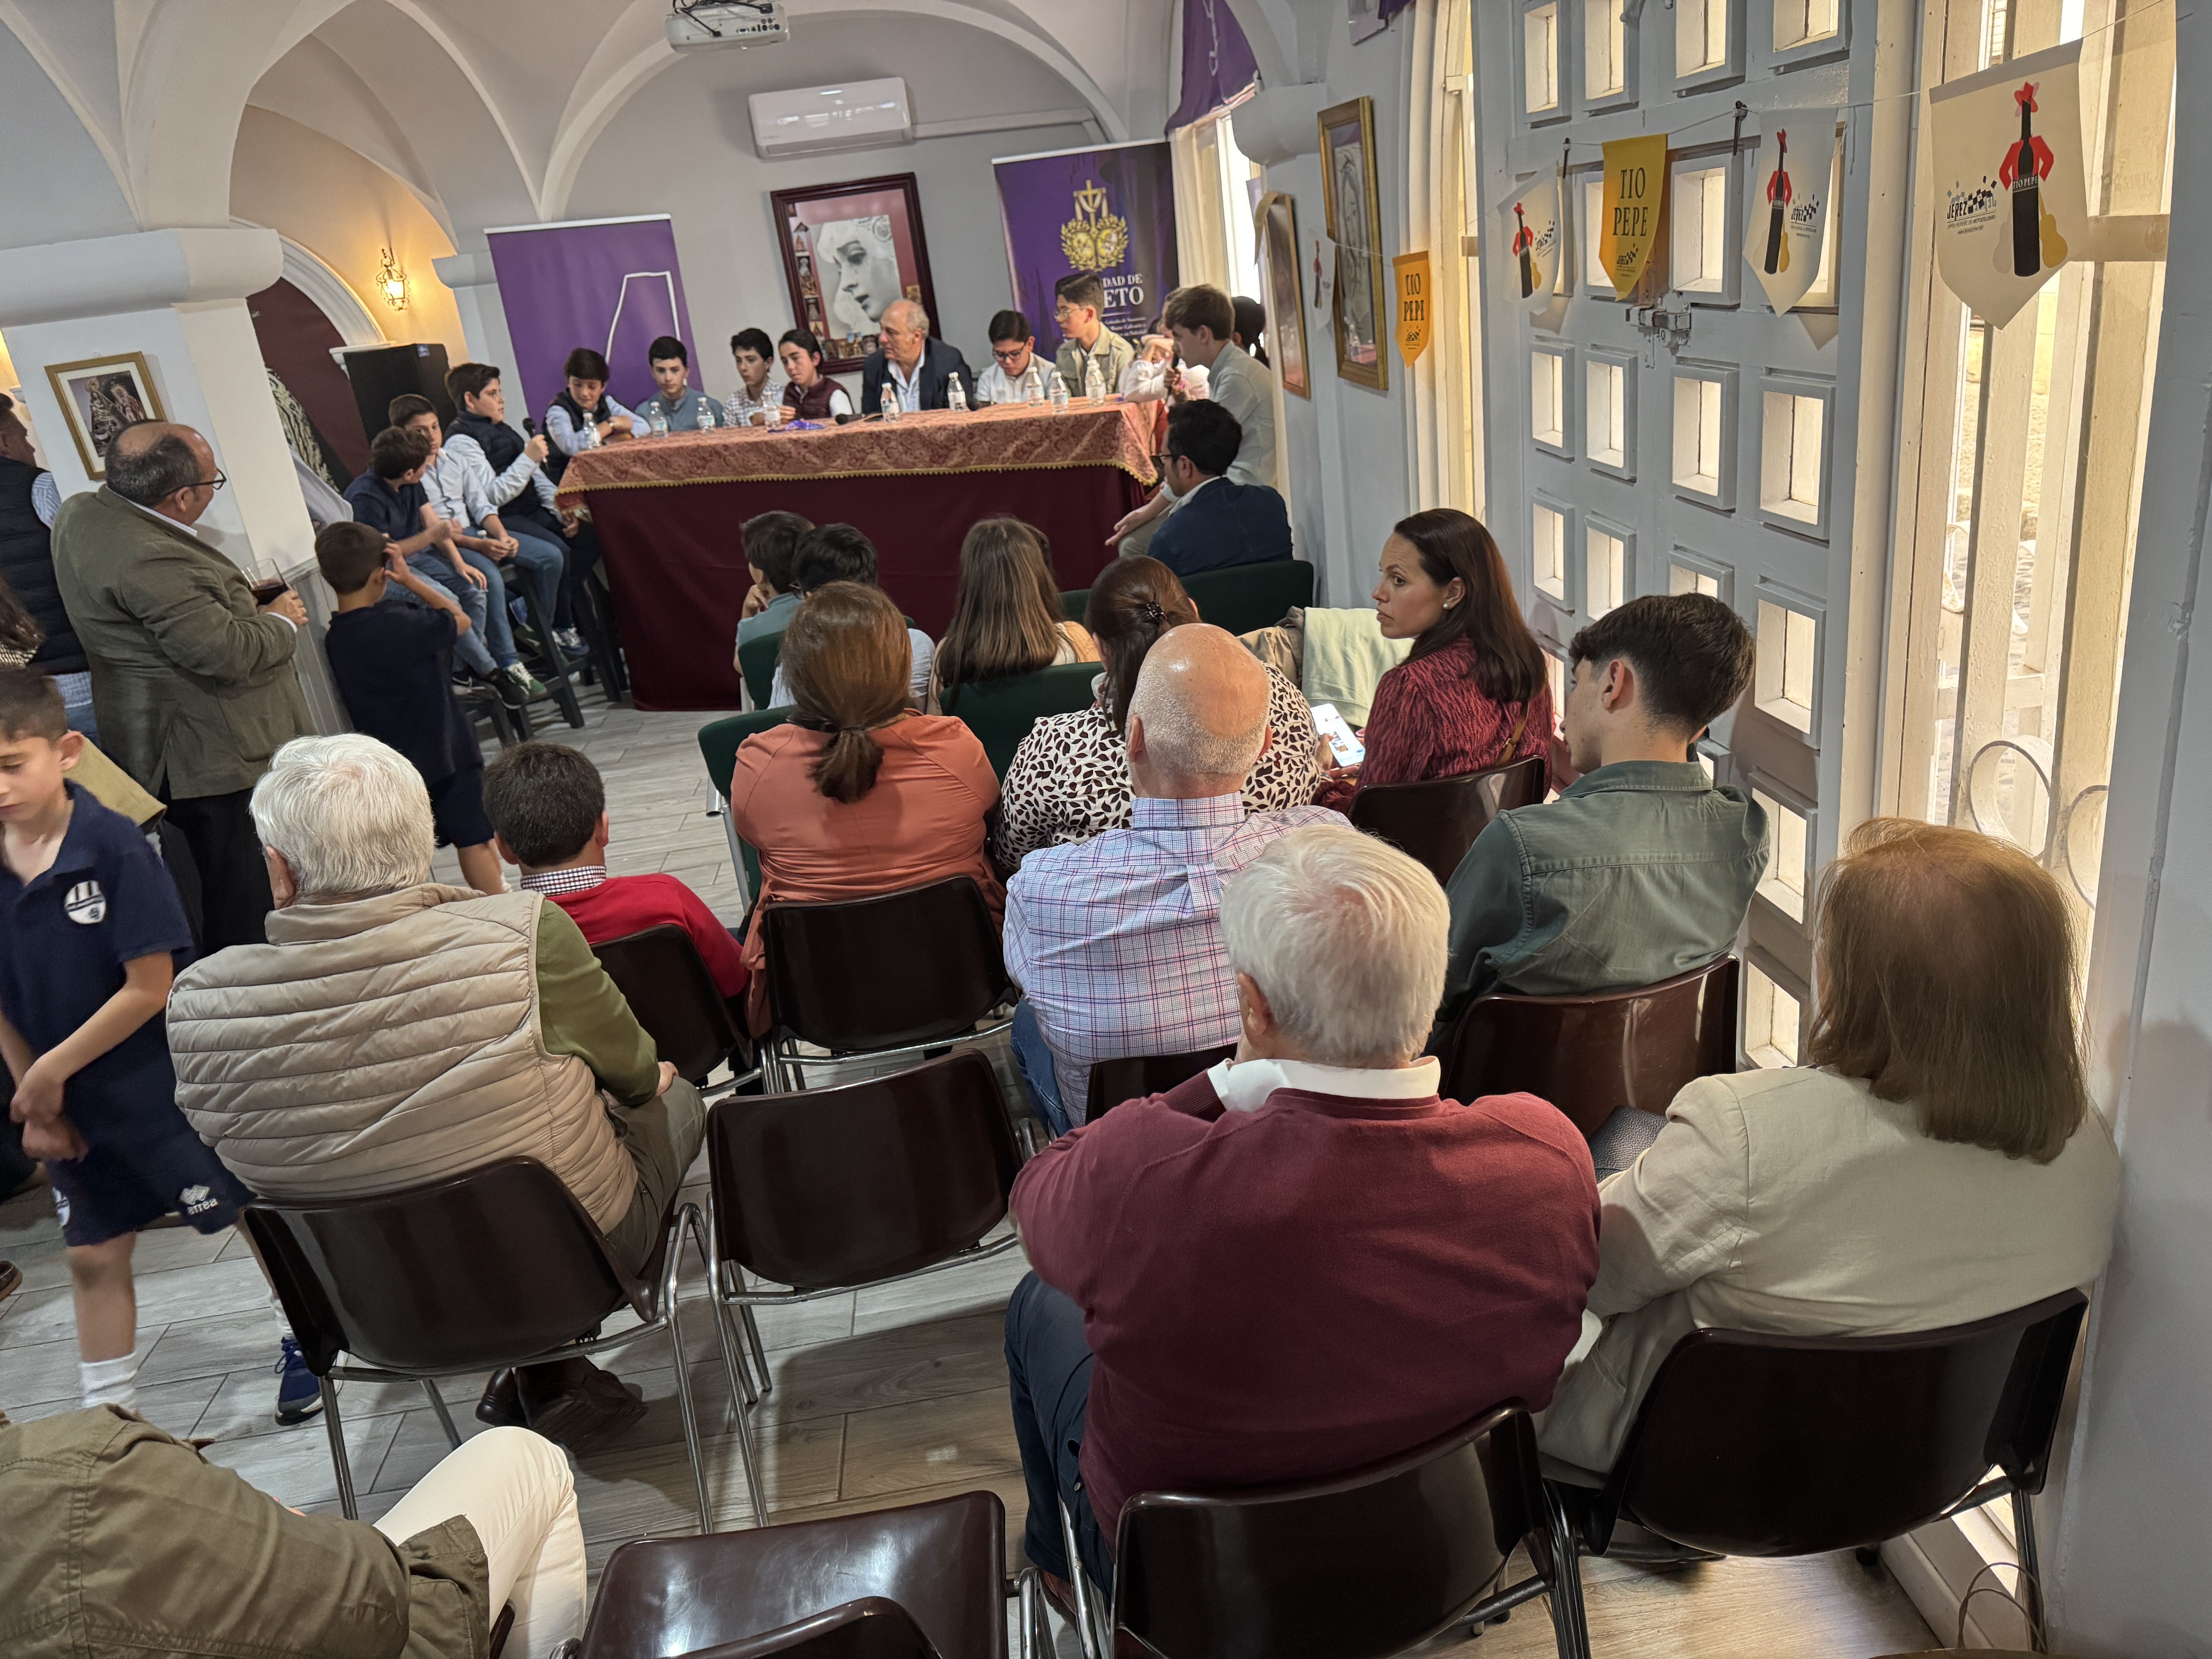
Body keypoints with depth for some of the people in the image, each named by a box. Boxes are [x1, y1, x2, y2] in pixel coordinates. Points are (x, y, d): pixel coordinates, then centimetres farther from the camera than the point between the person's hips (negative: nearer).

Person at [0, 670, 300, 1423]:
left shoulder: (114, 844, -20)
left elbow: (150, 987, -20)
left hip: (161, 1085, -5)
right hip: (65, 1105, 5)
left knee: (253, 1215, 9)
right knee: (92, 1257, 16)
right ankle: (108, 1417, 32)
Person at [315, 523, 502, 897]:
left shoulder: (332, 640, -3)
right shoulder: (401, 624, -20)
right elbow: (460, 620, -3)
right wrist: (410, 579, -3)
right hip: (447, 752, -6)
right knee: (475, 839, 2)